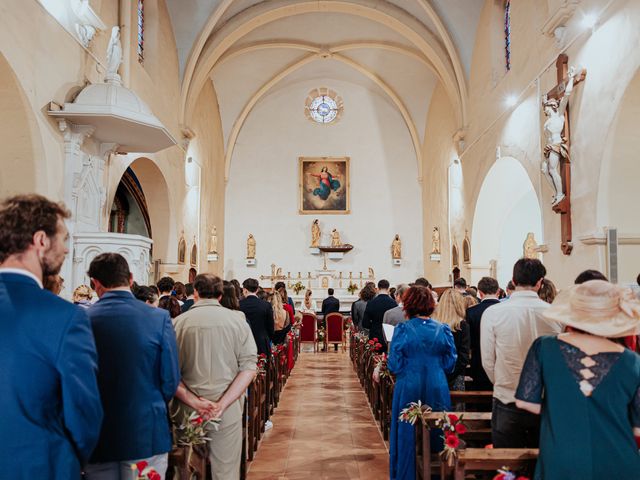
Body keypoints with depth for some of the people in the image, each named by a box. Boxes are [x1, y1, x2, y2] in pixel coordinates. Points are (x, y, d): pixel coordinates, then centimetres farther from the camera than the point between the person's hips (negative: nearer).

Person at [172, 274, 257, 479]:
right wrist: (222, 404, -12)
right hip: (228, 412, 0)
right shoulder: (237, 321, -2)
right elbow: (249, 368, -7)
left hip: (188, 410, 1)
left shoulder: (179, 322, -4)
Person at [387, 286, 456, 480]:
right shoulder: (443, 329, -3)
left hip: (409, 389, -2)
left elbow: (394, 365, -10)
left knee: (408, 437, 12)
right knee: (436, 434, 16)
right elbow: (450, 363, 1)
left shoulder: (402, 330, -11)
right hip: (437, 389, 2)